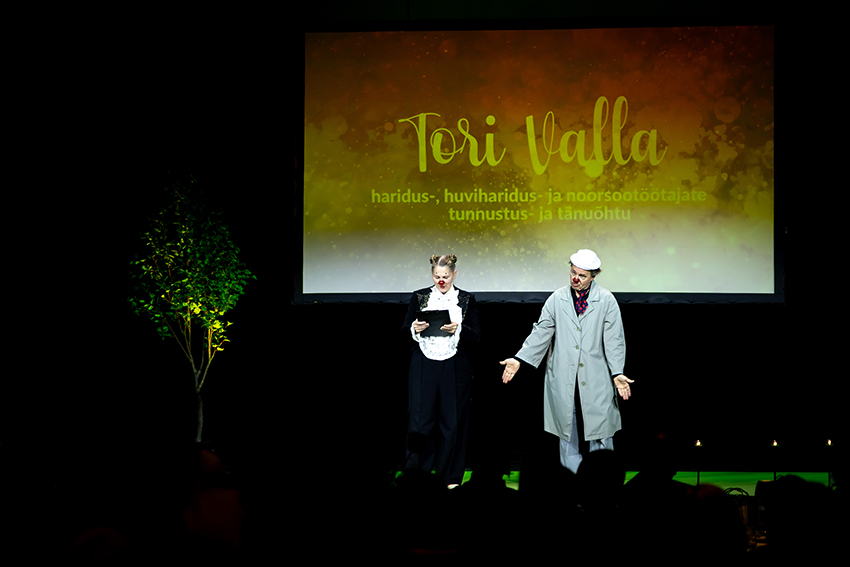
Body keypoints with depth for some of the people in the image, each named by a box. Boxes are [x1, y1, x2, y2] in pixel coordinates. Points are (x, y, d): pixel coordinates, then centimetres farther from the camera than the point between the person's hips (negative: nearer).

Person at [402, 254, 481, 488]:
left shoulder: (466, 300, 6)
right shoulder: (419, 297, 8)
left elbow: (476, 336, 2)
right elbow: (404, 329, 9)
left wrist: (459, 329, -17)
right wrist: (414, 328, -13)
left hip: (455, 367, 0)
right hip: (423, 366, 0)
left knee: (452, 422, 2)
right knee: (420, 418, -4)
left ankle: (450, 477, 12)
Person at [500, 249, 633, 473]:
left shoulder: (606, 300, 1)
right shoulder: (557, 299, 5)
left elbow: (614, 339, -2)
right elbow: (541, 333, 6)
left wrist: (617, 373, -11)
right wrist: (519, 359, -3)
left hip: (596, 380, -2)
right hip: (563, 379, 2)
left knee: (600, 434, 1)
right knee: (567, 431, 7)